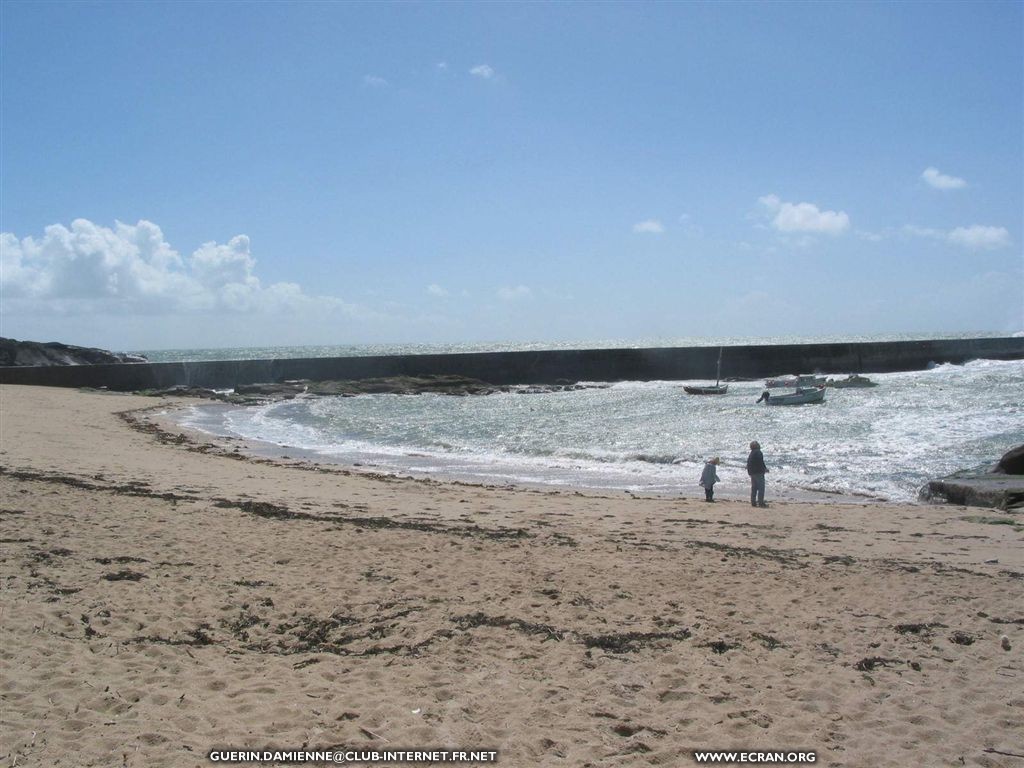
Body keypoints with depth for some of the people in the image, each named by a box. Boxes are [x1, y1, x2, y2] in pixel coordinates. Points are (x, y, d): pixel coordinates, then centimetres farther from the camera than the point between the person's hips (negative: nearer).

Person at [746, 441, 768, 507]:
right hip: (759, 472, -9)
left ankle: (753, 502, 12)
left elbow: (748, 464, 18)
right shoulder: (758, 453, -13)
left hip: (752, 473, 9)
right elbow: (761, 463, -17)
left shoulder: (751, 454, 14)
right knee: (761, 487, -5)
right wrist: (765, 469, -4)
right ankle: (760, 502, -8)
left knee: (753, 488, 12)